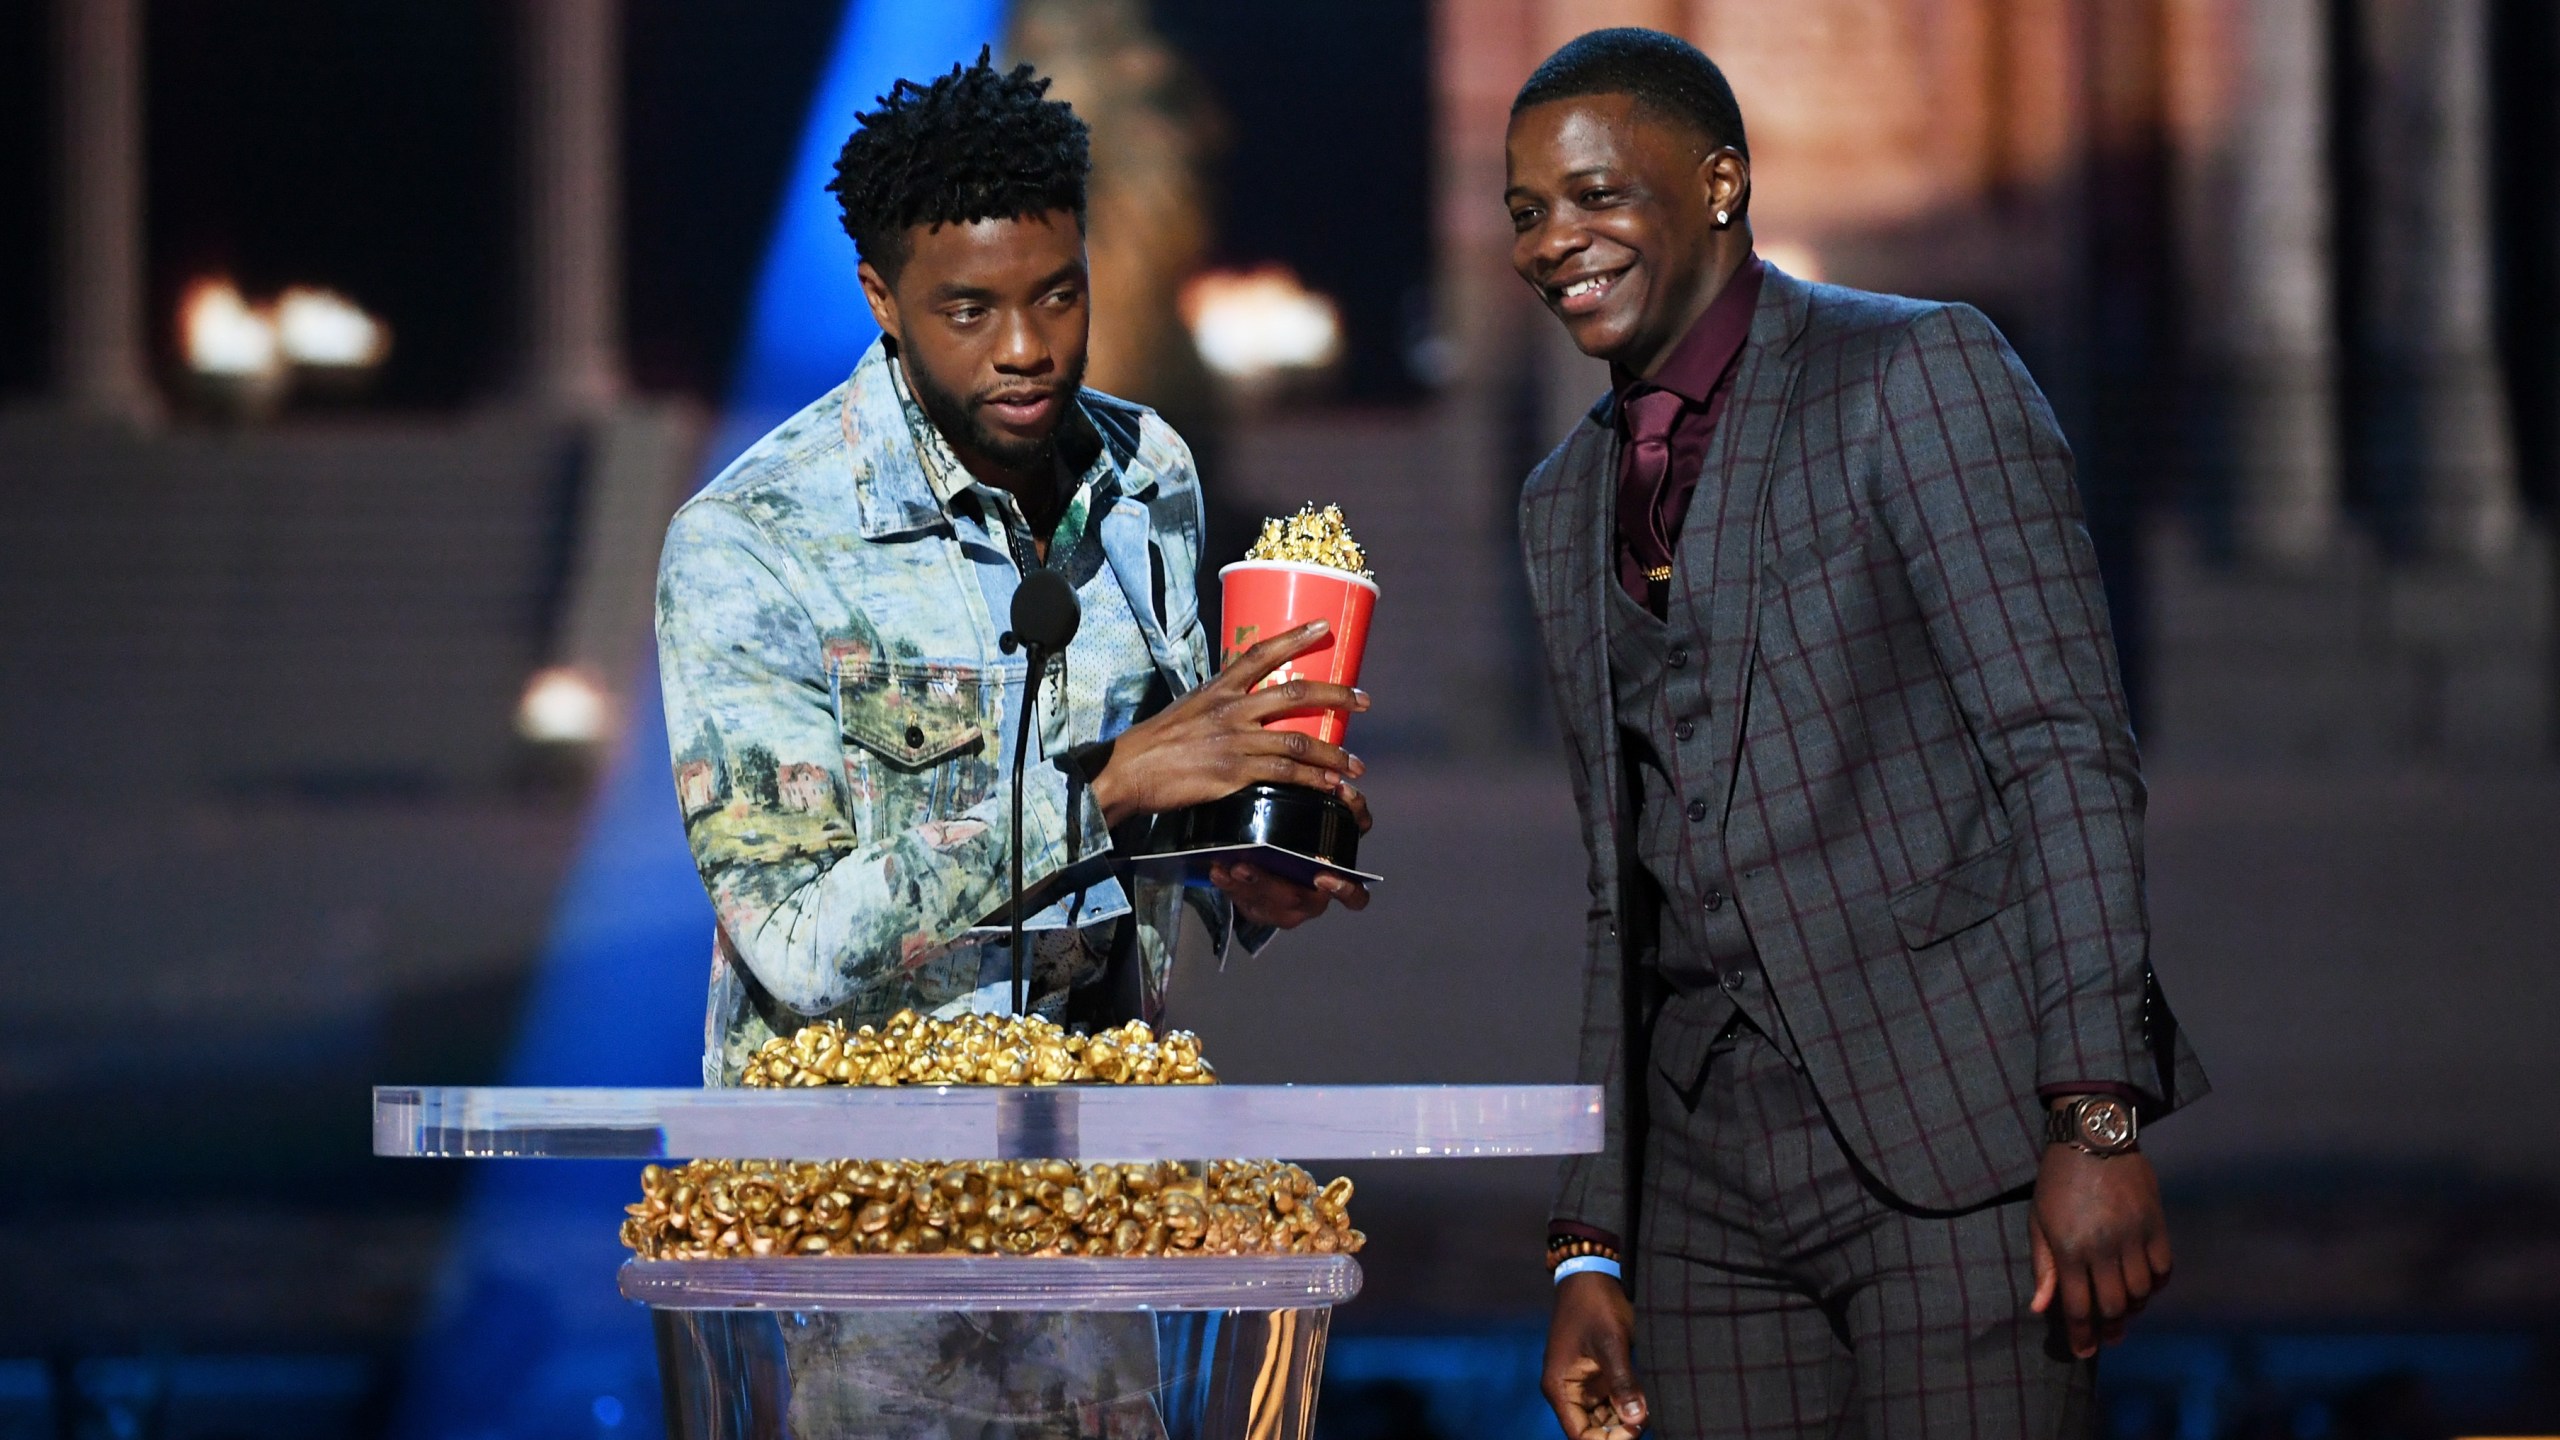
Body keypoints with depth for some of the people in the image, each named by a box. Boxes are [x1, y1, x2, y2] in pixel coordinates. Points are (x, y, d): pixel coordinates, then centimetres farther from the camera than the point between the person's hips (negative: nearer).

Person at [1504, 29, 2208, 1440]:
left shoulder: (1916, 372, -2)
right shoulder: (1563, 502, 18)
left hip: (1956, 1142, -6)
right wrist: (1591, 1249, 15)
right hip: (1709, 1188, 6)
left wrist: (2097, 1121, -17)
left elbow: (2067, 745, -8)